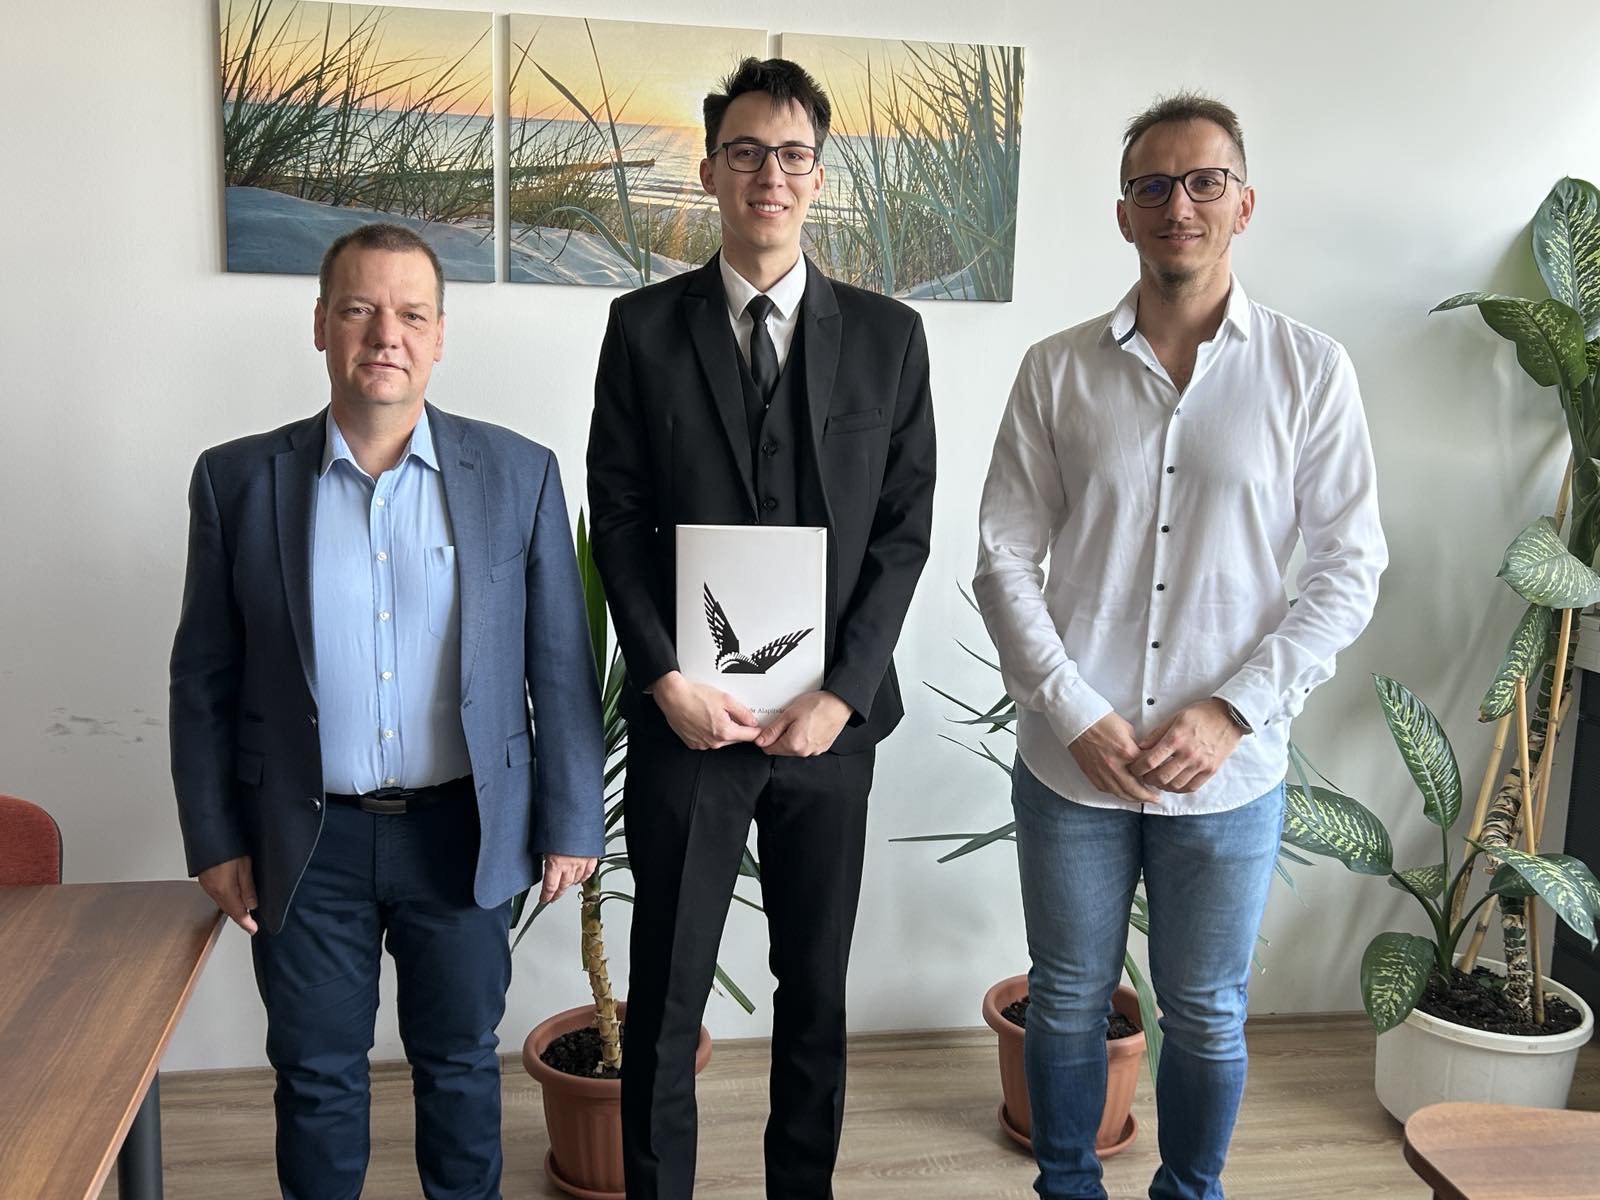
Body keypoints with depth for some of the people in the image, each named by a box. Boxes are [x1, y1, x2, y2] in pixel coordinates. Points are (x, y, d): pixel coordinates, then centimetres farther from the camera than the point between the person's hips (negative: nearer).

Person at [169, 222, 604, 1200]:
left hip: (463, 833, 0)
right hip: (306, 842, 1)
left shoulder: (518, 474, -4)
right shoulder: (238, 479, -3)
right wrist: (214, 839, 1)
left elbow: (561, 668, -2)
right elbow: (204, 679, 3)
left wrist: (569, 823, -2)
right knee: (317, 1079, 15)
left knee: (461, 1064, 16)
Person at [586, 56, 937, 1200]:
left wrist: (843, 691, -8)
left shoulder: (888, 334, 3)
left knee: (817, 984, 14)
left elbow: (905, 528, 1)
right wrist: (668, 679, -11)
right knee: (668, 988, 10)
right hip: (686, 713, -1)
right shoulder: (645, 326, 2)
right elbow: (618, 517, -1)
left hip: (832, 715, 1)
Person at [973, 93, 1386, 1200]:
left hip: (1228, 769, 0)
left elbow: (1349, 568, -2)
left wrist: (1234, 710, -12)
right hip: (1071, 762, 1)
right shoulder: (1058, 371, 0)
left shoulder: (1311, 370, -2)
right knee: (1069, 1003, 16)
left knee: (1208, 1016, 15)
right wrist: (1078, 718, -11)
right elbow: (1005, 561, -2)